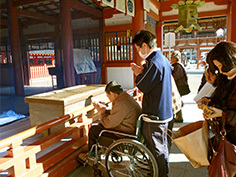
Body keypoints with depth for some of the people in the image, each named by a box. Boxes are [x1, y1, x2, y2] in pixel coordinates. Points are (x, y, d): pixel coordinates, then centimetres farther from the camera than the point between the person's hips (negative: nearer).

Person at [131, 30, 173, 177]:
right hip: (164, 112, 10)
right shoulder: (163, 59, 9)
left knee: (156, 150, 6)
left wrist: (138, 74, -3)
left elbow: (144, 87, -18)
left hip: (154, 115, -10)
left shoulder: (154, 63, -22)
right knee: (162, 146, 23)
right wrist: (142, 71, 6)